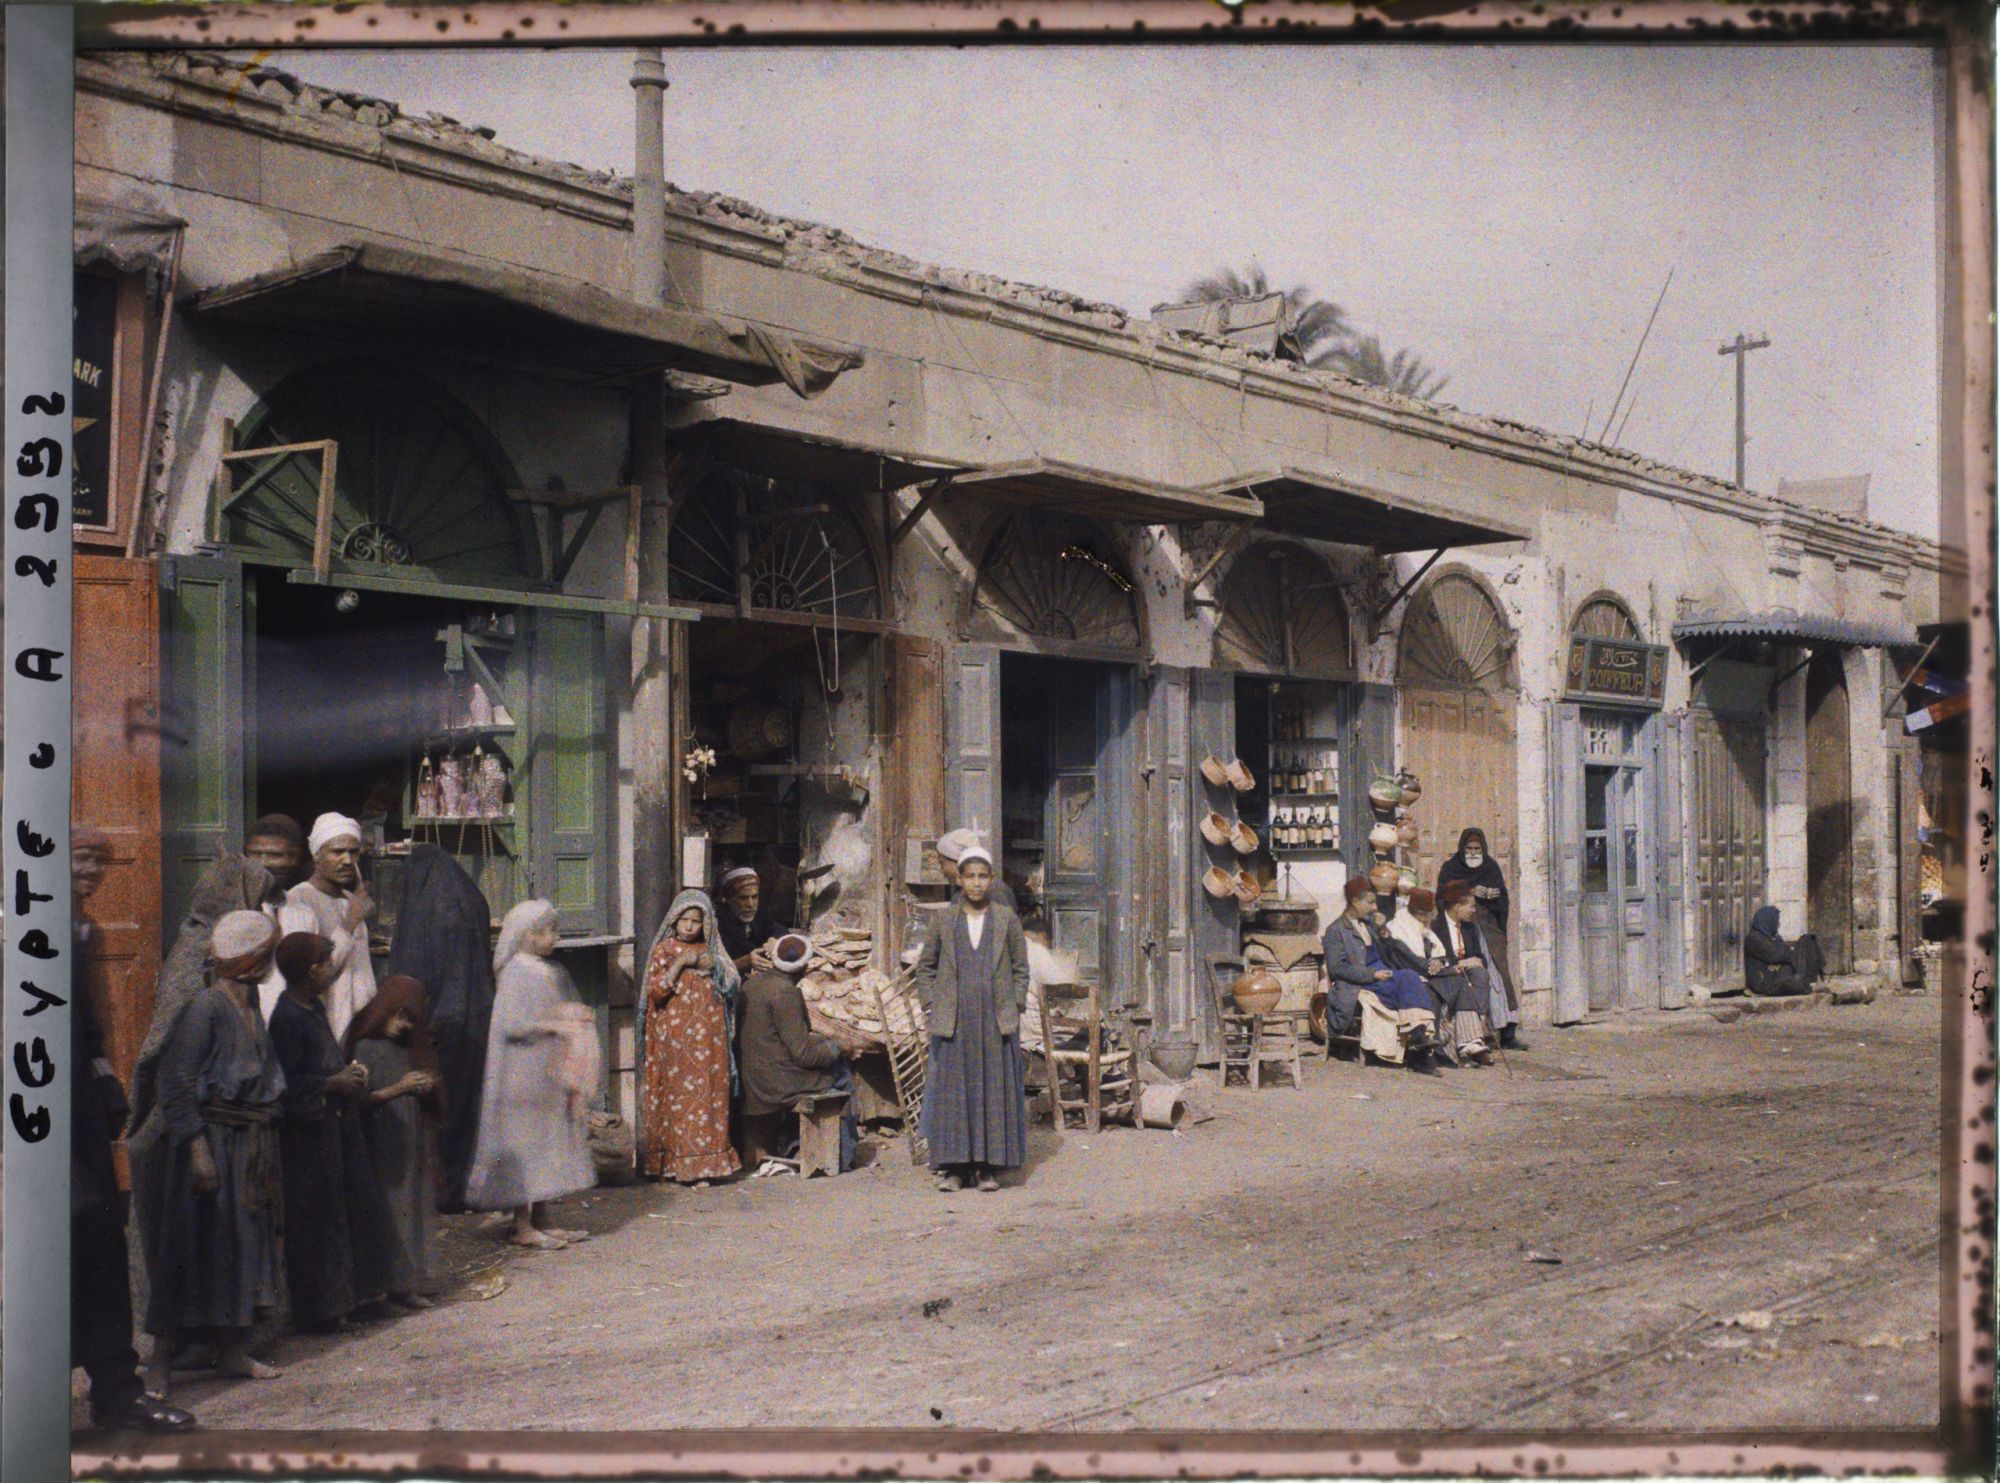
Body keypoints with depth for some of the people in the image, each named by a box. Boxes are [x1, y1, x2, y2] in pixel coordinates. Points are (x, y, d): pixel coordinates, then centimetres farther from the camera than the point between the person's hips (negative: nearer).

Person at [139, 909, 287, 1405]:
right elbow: (177, 1083, -19)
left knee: (243, 1240, 12)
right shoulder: (205, 1005, -16)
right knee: (191, 1247, -3)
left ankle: (232, 1350, 22)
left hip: (248, 1143, 9)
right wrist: (197, 1148, -21)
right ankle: (161, 1362, 6)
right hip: (209, 1140, -8)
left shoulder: (249, 1001, 10)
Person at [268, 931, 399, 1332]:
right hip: (309, 1132, -9)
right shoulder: (287, 1018, -20)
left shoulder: (314, 1006, 8)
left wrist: (350, 1071, 4)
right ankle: (320, 1309, 12)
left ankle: (355, 1288, 27)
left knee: (354, 1206, 15)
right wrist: (334, 1083, -16)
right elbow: (288, 1085, -21)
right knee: (317, 1220, 1)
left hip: (336, 1125, 9)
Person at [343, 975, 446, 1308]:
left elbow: (434, 1102, 20)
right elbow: (358, 1099, -14)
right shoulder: (365, 1047, -6)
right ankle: (396, 1284, -2)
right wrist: (398, 1090, -22)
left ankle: (409, 1282, 12)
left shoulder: (409, 1049, 14)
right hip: (381, 1148, -7)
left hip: (412, 1147, 7)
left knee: (414, 1211, 6)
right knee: (389, 1212, -7)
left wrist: (427, 1087, -2)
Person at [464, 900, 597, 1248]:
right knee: (524, 1143, -4)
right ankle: (522, 1226, 2)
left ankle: (541, 1220, 19)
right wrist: (549, 1024, -25)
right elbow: (508, 1023, -21)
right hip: (524, 1073, -8)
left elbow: (568, 1009, 25)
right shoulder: (516, 973, -12)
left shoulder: (554, 972, 13)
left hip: (551, 1074, 8)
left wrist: (572, 1017, 7)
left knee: (550, 1142, 11)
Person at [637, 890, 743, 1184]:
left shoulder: (709, 951, 13)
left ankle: (702, 1162, 5)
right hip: (675, 1038, -3)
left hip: (708, 1039, 3)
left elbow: (734, 986, 10)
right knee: (678, 1095, -4)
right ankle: (676, 1161, 1)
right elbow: (656, 991, -9)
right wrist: (680, 963, -15)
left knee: (707, 1094, 0)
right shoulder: (664, 950, 2)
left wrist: (714, 967, -7)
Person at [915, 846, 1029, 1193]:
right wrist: (931, 1006, 4)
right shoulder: (944, 921, 6)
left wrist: (1015, 1008, 1)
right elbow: (925, 966, 13)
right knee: (952, 1091, -1)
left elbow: (1020, 968, 9)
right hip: (953, 1022, 0)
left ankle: (989, 1167, 6)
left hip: (996, 1021, 0)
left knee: (994, 1090, 1)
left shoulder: (1007, 919, 5)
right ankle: (953, 1167, 4)